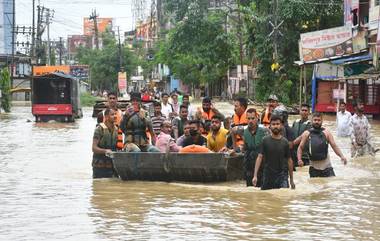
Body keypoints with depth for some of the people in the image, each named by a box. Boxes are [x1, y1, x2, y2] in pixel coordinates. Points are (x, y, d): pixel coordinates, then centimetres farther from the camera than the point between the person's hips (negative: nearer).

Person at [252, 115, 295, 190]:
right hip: (267, 177, 0)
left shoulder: (285, 142, 3)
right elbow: (260, 157, -3)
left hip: (282, 176, 0)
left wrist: (291, 179, 9)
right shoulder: (265, 140, 0)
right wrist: (255, 176, -12)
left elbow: (289, 160, 8)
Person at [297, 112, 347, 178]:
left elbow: (334, 146, 1)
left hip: (326, 166, 0)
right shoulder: (307, 134, 5)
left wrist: (341, 156, -15)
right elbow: (300, 148, 6)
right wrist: (299, 159, -11)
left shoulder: (326, 133, 5)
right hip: (313, 167, 0)